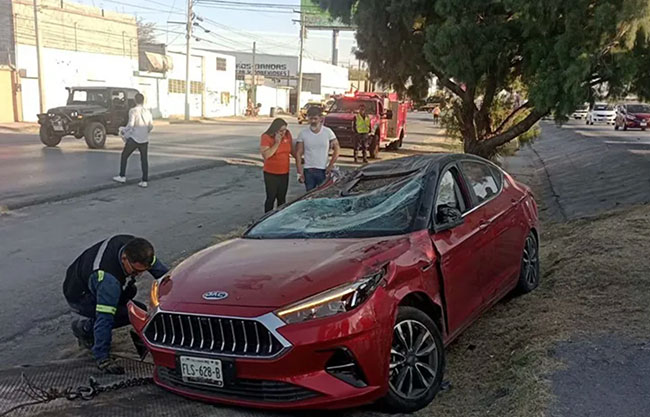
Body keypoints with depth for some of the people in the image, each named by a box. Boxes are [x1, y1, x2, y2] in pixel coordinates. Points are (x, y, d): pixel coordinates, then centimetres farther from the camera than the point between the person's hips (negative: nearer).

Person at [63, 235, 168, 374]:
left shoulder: (132, 246, -20)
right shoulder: (108, 279, -40)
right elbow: (105, 319, -37)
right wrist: (102, 358, -34)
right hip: (78, 296, -8)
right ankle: (84, 329, -1)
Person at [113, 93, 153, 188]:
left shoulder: (133, 111, -7)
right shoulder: (147, 112, 6)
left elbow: (131, 124, -15)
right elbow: (151, 126, 9)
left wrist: (123, 131, 3)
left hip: (134, 138, -4)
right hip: (144, 139, 4)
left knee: (124, 156, 13)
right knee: (144, 160, 7)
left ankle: (122, 176, 14)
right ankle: (144, 181, 3)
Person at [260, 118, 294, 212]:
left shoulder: (287, 135, 0)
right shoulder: (266, 137, -13)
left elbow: (291, 150, 17)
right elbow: (266, 155, -24)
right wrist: (277, 143, -25)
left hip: (284, 173, 5)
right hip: (271, 174, -5)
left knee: (282, 198, 13)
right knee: (271, 198, 0)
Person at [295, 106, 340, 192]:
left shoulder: (328, 132, -1)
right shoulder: (303, 133, 0)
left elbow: (337, 149, 3)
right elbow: (298, 154, 0)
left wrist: (330, 165, -6)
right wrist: (300, 173, -6)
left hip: (324, 171, -1)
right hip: (308, 171, 1)